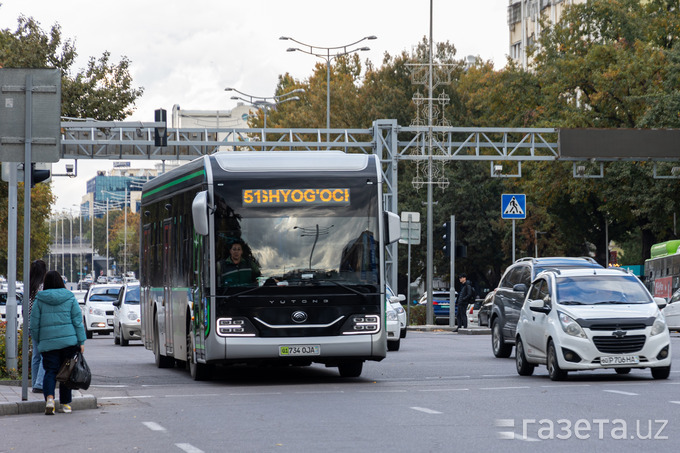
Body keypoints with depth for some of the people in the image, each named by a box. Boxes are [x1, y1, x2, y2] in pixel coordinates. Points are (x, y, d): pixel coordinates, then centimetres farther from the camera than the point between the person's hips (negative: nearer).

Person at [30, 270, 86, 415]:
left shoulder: (39, 300, 2)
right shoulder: (70, 298, 2)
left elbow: (34, 324, 4)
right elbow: (78, 321, 0)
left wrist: (38, 342, 16)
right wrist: (81, 342, 3)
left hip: (48, 343, 0)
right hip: (69, 341, 0)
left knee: (50, 371, 1)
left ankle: (49, 398, -23)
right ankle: (66, 403, 16)